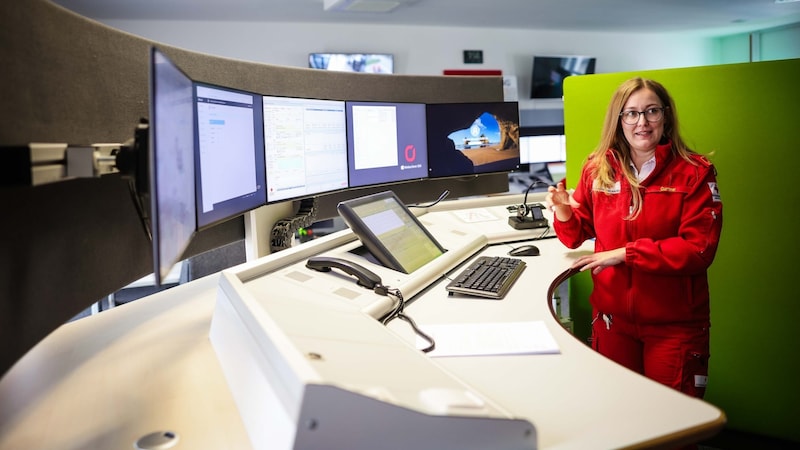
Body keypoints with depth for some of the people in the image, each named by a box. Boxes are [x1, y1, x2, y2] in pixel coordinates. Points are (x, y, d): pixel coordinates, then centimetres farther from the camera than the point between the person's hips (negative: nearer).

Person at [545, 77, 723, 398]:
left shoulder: (695, 173, -8)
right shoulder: (597, 169, -1)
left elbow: (699, 249, -16)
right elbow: (577, 236, 7)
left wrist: (627, 253, -21)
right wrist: (564, 213, -15)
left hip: (674, 322, -2)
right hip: (612, 316, 3)